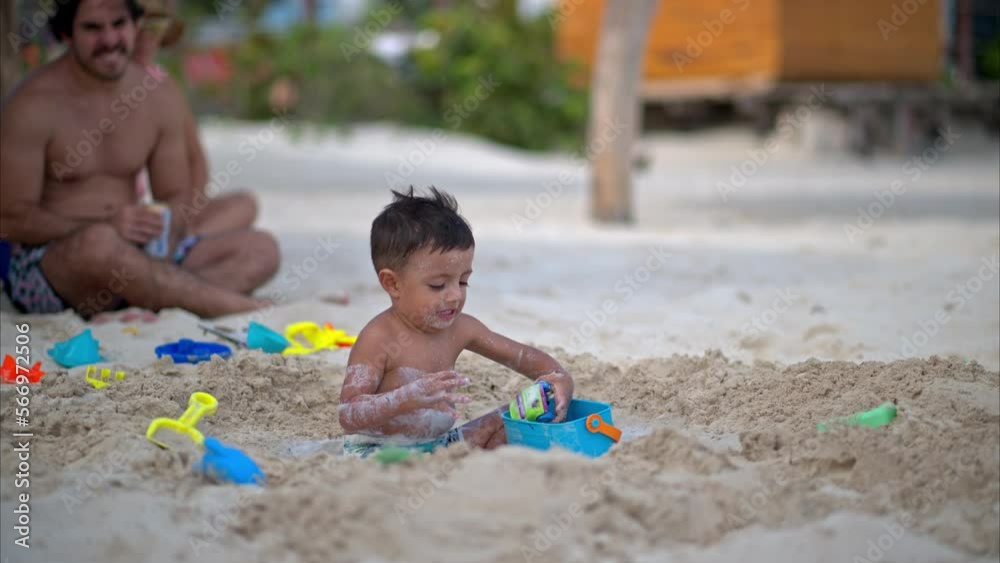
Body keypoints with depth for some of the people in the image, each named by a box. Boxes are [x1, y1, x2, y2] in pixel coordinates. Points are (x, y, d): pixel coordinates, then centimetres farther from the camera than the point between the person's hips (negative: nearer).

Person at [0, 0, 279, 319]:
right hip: (46, 262, -6)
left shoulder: (161, 96, 7)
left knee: (260, 248, -12)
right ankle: (230, 303, -27)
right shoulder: (33, 105, -10)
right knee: (98, 244, -41)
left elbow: (174, 195, 13)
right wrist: (104, 226, -25)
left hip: (134, 255, 6)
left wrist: (177, 221, -13)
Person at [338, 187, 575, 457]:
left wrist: (560, 378, -10)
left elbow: (521, 356, 11)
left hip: (440, 443, 8)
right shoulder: (377, 338, -19)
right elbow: (348, 417, -25)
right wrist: (409, 398, -40)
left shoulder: (460, 328, 1)